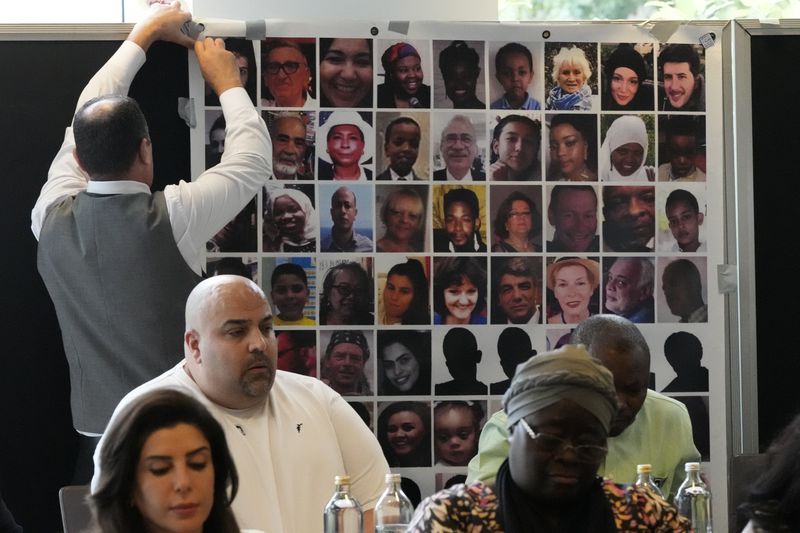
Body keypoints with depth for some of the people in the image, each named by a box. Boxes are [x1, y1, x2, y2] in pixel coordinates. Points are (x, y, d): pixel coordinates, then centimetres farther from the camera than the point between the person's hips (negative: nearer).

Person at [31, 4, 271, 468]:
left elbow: (90, 122, 11)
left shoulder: (52, 220, -5)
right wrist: (226, 81, 16)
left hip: (99, 446, 4)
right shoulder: (172, 220, -17)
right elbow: (254, 161, 0)